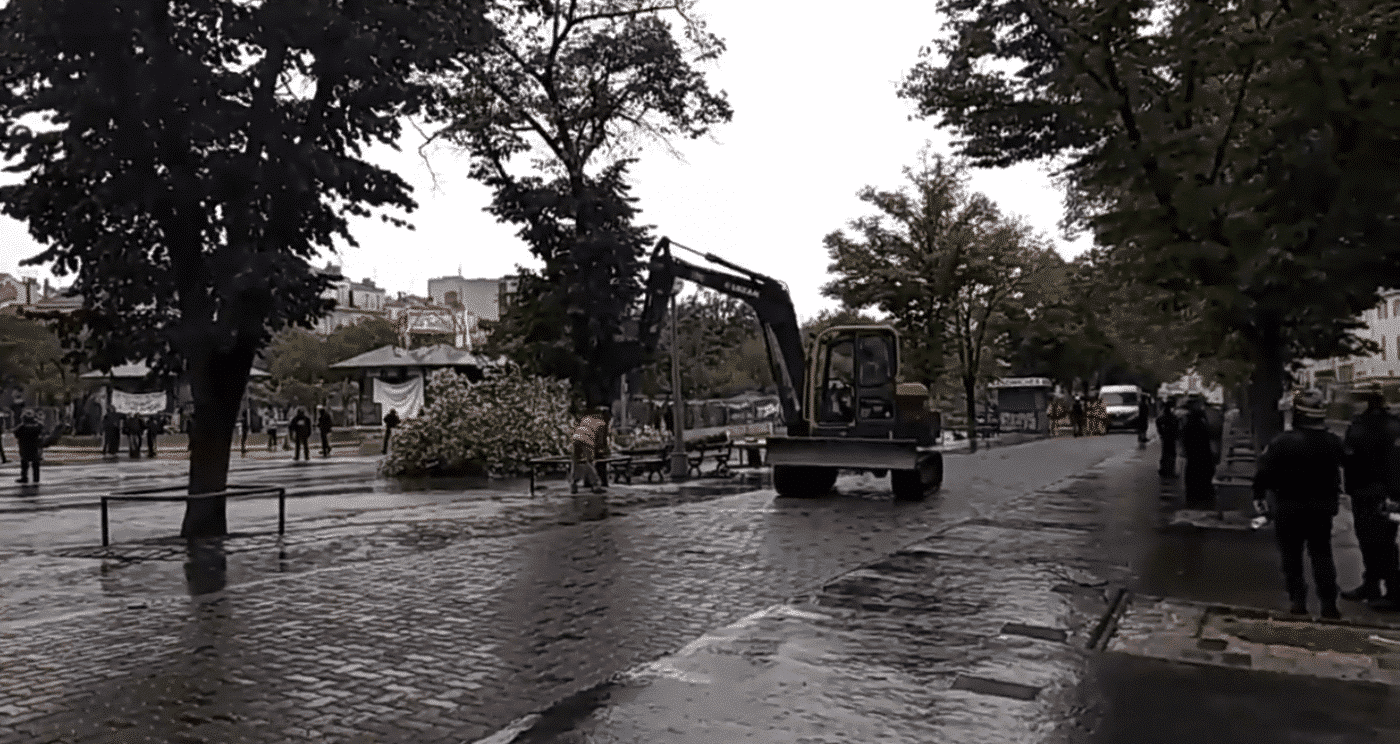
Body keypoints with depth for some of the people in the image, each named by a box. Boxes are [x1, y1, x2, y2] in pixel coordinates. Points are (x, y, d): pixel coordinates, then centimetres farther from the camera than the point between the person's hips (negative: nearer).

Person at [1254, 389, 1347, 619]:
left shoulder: (1282, 442, -17)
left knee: (1291, 555, 8)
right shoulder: (1333, 443, -3)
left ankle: (1297, 600, 9)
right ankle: (1329, 604, 11)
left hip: (1289, 507, -3)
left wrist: (1259, 495, -1)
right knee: (1322, 554, 12)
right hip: (1323, 507, 3)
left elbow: (1263, 471, -13)